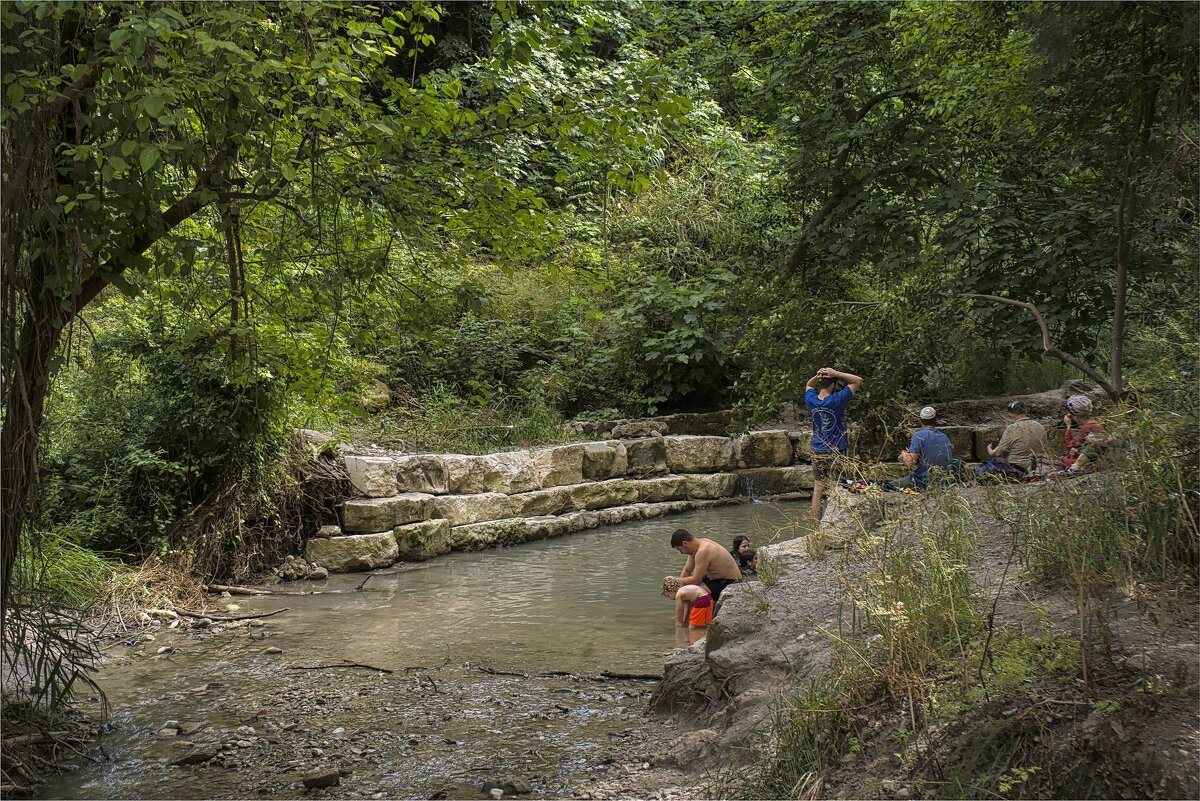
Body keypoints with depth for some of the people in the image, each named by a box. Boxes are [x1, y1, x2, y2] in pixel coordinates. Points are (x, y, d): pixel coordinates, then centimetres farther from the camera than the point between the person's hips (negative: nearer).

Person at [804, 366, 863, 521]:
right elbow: (858, 381, -8)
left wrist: (817, 377, 1)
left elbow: (808, 386, 21)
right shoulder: (837, 400, -16)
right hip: (836, 452, -4)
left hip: (817, 452, 4)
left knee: (818, 489, 9)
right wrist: (836, 374, -15)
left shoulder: (811, 400, -3)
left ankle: (816, 525, 13)